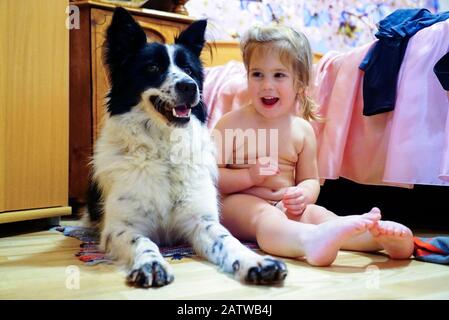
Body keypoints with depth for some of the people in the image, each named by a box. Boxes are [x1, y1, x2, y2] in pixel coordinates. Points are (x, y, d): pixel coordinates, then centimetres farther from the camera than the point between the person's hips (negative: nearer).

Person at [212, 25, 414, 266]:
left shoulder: (303, 129, 8)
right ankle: (311, 241, -67)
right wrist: (250, 176, -19)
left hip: (287, 208, 5)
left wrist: (303, 194, -11)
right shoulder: (232, 123, -3)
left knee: (318, 214, -23)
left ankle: (379, 235, -47)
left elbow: (310, 180, 14)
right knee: (265, 217, -36)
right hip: (240, 202, -5)